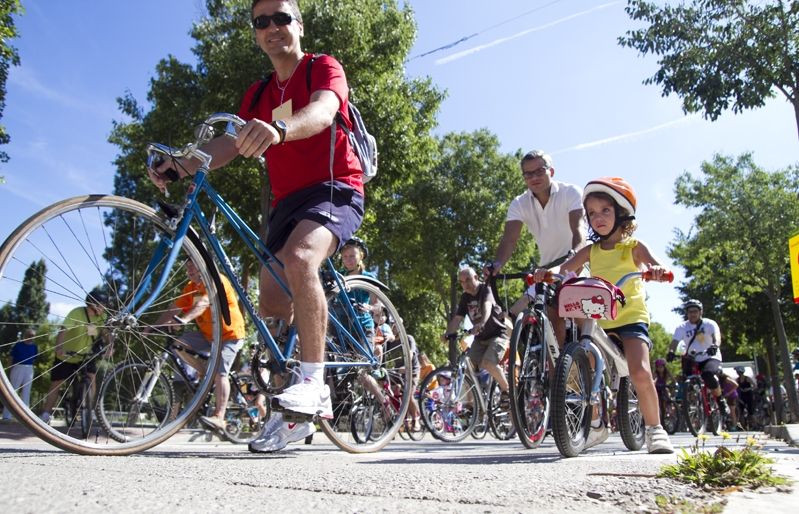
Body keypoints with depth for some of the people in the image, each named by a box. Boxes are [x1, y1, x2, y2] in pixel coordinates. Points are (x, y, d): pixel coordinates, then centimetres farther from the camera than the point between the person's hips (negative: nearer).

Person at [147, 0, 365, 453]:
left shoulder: (324, 68, 1)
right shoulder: (258, 94, 19)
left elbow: (322, 111, -23)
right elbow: (231, 143, 4)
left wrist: (278, 129, -45)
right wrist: (179, 164, -15)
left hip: (336, 188, -6)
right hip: (288, 199, 7)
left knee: (299, 258, -36)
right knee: (271, 306, -2)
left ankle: (314, 384, -28)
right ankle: (297, 416, 10)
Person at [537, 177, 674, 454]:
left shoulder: (634, 247, 1)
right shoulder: (591, 251, 9)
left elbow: (658, 268, -15)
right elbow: (564, 269, -1)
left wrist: (657, 270, -39)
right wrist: (546, 272, -23)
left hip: (631, 317, -4)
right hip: (598, 320, 4)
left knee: (640, 372, -23)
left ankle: (654, 428, 1)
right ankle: (596, 425, 19)